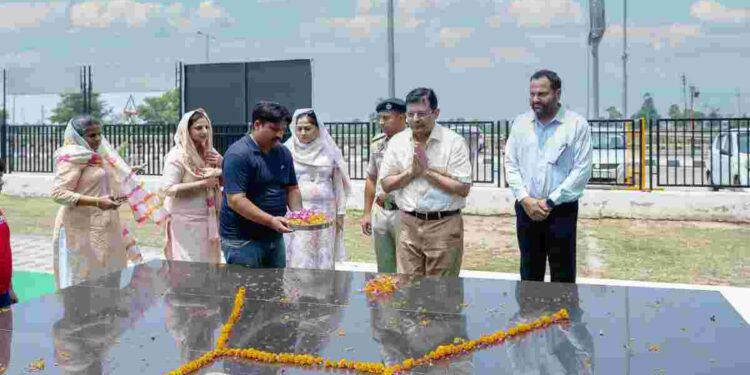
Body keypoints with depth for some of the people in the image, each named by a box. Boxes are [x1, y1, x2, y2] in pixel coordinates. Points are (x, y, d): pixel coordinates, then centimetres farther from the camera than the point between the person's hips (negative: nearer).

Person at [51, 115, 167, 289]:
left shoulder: (97, 156, 14)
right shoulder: (72, 158, -12)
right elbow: (58, 193, -21)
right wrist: (96, 202, -26)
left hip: (101, 228, 8)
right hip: (82, 229, -8)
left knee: (105, 278, 10)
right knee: (83, 280, -2)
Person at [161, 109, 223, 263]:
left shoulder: (210, 152, 6)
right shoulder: (178, 156, -13)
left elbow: (223, 182, 14)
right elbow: (168, 189, -19)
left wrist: (222, 166, -7)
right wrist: (202, 183, -23)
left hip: (209, 219, 6)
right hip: (186, 222, -6)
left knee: (209, 263, 11)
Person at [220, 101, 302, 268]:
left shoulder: (284, 153, 8)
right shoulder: (238, 154, -15)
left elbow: (292, 189, 15)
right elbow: (235, 200, -21)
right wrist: (270, 220, -28)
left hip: (275, 237, 7)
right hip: (242, 240, -7)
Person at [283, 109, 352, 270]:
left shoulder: (329, 150, 3)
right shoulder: (288, 150, -1)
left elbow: (338, 183, 8)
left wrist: (340, 212, 7)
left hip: (325, 210, 1)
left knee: (324, 259, 5)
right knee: (299, 260, -3)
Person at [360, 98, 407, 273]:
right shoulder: (377, 143, 10)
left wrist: (388, 193, -14)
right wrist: (367, 213, 16)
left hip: (404, 213, -6)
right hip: (379, 212, 6)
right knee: (383, 270, 16)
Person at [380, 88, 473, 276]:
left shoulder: (454, 142, -8)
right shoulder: (397, 142, 5)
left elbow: (463, 189, -13)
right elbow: (386, 184, 6)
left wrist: (427, 171, -15)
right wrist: (411, 171, -10)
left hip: (444, 225, -3)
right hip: (409, 224, 4)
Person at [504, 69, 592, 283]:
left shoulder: (577, 124, -6)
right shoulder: (520, 123, 6)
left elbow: (582, 170, -10)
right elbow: (511, 164, 5)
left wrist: (550, 201, -12)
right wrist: (525, 199, -8)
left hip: (562, 210, -3)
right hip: (526, 210, 3)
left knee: (563, 277, 6)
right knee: (529, 275, 13)